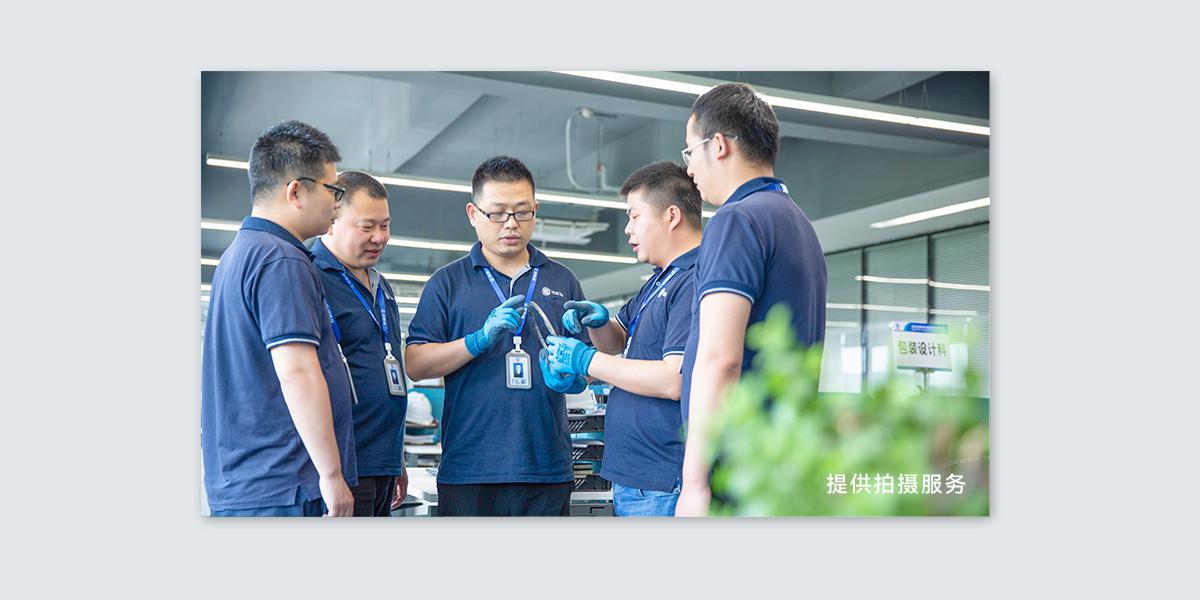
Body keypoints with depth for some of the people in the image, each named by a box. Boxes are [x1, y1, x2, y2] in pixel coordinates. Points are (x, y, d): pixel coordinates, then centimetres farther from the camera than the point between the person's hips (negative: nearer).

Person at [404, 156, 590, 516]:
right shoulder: (448, 282, 7)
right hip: (469, 471, -2)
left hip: (548, 470, 2)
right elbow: (415, 364, -1)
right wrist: (481, 339, -15)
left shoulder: (562, 281, 14)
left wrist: (570, 375, -8)